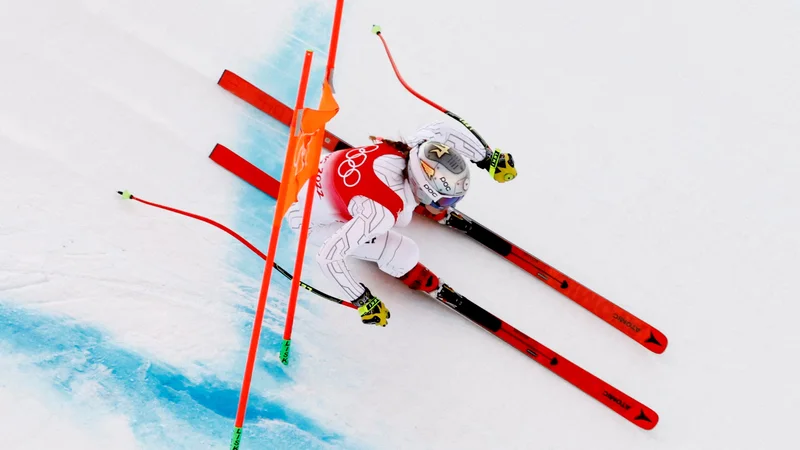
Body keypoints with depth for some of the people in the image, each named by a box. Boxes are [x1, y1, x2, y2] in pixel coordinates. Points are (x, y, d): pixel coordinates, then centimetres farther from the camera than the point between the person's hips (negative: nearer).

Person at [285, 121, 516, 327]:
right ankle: (402, 268, 16)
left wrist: (488, 160, -1)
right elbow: (328, 255, -37)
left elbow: (443, 129, -4)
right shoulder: (383, 213, -40)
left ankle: (428, 207, 30)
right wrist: (363, 300, -27)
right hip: (313, 218, -6)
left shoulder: (412, 150, -24)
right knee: (405, 254, -17)